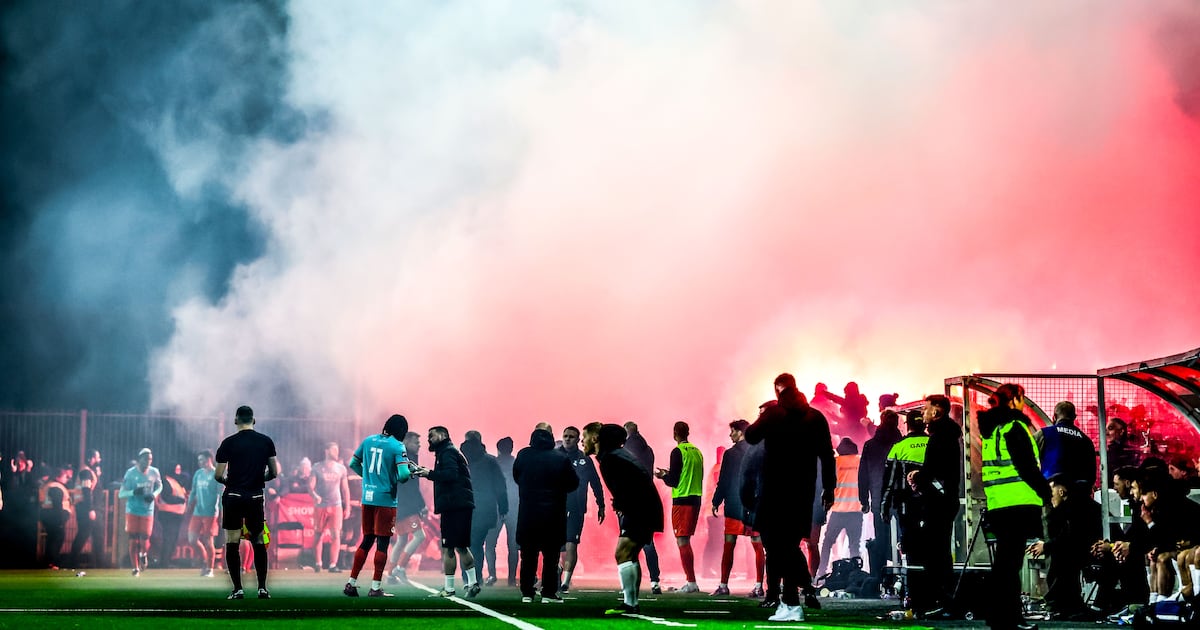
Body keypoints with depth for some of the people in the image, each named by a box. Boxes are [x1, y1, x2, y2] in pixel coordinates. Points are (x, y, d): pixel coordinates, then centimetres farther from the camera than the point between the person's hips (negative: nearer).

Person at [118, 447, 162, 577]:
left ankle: (143, 554, 31)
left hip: (147, 511, 1)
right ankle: (136, 568, 16)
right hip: (132, 511, -1)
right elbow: (121, 494, -10)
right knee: (133, 540, 2)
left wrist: (154, 495, -7)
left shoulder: (154, 473, -4)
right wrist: (133, 492, -28)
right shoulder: (131, 473, -11)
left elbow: (159, 486, 15)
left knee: (144, 539, -5)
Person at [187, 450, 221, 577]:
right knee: (192, 540, 1)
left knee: (208, 541, -2)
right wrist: (189, 506, 10)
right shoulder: (198, 473, 11)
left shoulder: (216, 475, -6)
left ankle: (209, 569, 8)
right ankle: (204, 560, 23)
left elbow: (221, 495, -9)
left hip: (210, 514, -6)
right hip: (197, 513, 6)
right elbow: (193, 491, 17)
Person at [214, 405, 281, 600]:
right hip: (256, 497, 2)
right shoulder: (266, 442, 2)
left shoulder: (228, 443, -5)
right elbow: (274, 473, 6)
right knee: (259, 543, 12)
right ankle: (262, 588, 7)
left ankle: (238, 589, 1)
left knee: (232, 544, 4)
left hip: (233, 497, -2)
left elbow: (218, 475, -3)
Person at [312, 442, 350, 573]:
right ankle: (317, 563, 16)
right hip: (320, 506, -1)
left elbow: (345, 489, 12)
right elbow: (310, 486, -4)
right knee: (318, 535, 4)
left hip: (336, 506, 1)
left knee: (335, 535, -9)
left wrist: (347, 507, 8)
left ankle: (333, 565, -7)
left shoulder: (341, 468, 8)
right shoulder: (317, 467, 1)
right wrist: (314, 496, -25)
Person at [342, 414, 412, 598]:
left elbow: (353, 463, 16)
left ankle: (351, 583, 14)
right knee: (382, 543, 1)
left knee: (367, 540, 15)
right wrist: (409, 473, 4)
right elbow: (403, 474, -18)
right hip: (385, 499, -6)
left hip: (367, 498, 6)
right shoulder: (397, 447, -9)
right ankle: (375, 587, 1)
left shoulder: (368, 440, 9)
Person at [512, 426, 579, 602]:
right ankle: (549, 592, 3)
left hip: (528, 513, 1)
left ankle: (526, 592, 9)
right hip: (554, 514, -1)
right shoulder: (561, 458, -8)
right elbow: (573, 483, 1)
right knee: (550, 555, 5)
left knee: (528, 555, 10)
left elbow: (516, 478, 11)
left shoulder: (523, 455, -3)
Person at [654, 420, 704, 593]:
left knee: (682, 541, -6)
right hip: (696, 499, 7)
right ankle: (691, 582, 13)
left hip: (682, 501, -7)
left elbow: (673, 481, -12)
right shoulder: (697, 451, 12)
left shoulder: (678, 452, -10)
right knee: (686, 542, 14)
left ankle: (691, 582, -11)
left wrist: (663, 476, 10)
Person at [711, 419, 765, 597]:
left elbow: (723, 481, -5)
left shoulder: (730, 453, -6)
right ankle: (758, 586, -2)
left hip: (734, 506, -2)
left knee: (728, 546, 4)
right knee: (758, 546, 3)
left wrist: (716, 502, 5)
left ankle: (723, 585, 3)